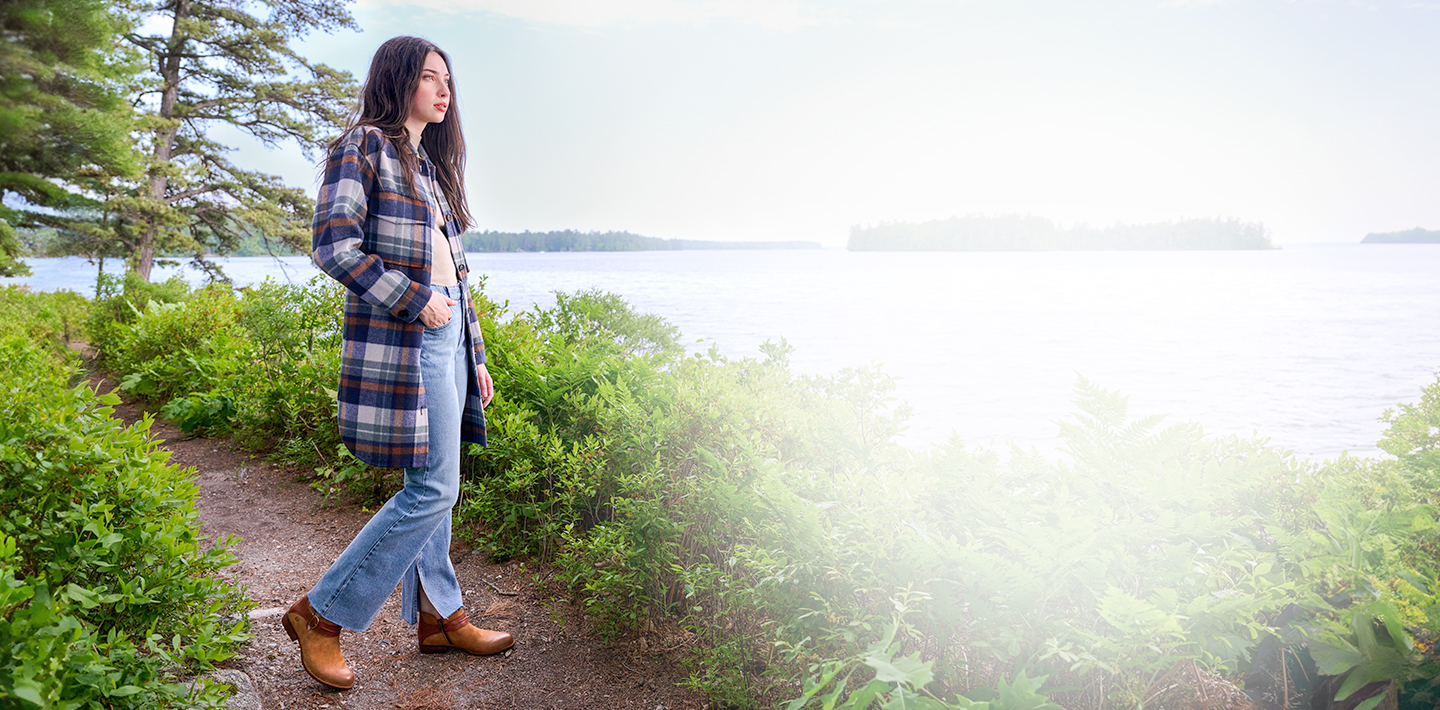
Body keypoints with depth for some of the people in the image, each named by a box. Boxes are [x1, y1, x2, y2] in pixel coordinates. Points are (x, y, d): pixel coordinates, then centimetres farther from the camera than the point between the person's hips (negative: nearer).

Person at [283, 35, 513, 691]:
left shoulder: (430, 165, 23)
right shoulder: (364, 146, -2)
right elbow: (334, 246, -13)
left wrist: (475, 357, 19)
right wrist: (417, 301, -14)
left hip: (446, 335, 9)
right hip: (400, 339, -9)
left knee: (429, 487, 11)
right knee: (434, 488, -10)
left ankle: (439, 617, 20)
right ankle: (321, 614, 3)